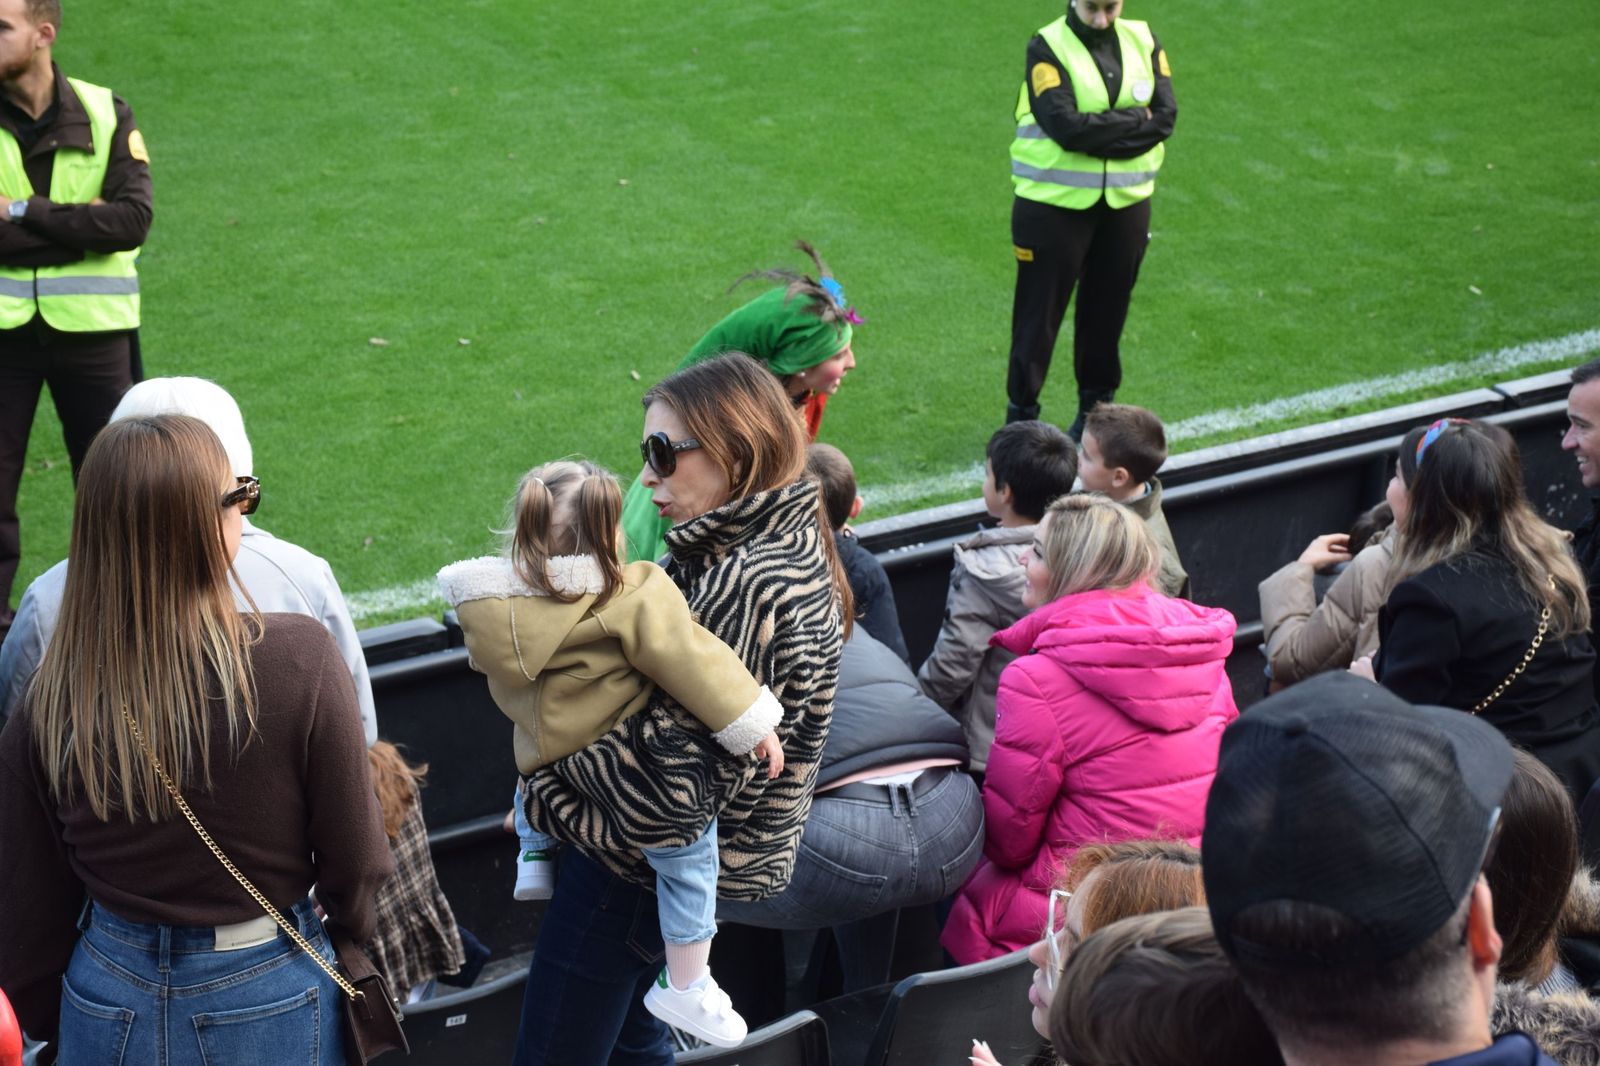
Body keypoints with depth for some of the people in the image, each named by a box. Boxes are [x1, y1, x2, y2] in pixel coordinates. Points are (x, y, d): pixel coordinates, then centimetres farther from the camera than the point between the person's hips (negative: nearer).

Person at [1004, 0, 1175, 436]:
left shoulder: (1143, 41, 2)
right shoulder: (1047, 48, -11)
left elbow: (1165, 118, -8)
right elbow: (1066, 126, -23)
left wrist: (1096, 131, -16)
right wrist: (1134, 118, -14)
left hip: (1126, 203, 4)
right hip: (1055, 204, -4)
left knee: (1108, 309, 14)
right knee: (1040, 311, 4)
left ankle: (1096, 407, 29)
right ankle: (1022, 412, 16)